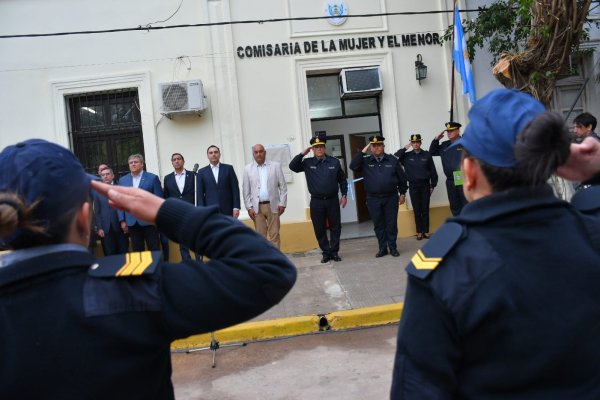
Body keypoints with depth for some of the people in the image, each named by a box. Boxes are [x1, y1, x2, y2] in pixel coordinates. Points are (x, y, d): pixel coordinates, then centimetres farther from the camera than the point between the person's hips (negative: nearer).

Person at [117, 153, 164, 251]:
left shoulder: (152, 178, 0)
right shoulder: (122, 180, 9)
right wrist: (122, 220, 3)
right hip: (132, 222, 3)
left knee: (154, 250, 2)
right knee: (136, 251, 9)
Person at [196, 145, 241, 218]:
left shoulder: (228, 168, 8)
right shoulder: (202, 172, 9)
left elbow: (235, 189, 3)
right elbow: (200, 193, 5)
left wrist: (236, 207, -6)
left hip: (228, 210, 0)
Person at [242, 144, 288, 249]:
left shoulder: (276, 166, 5)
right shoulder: (248, 169, 6)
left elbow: (283, 186, 3)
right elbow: (246, 190, 6)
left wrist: (282, 203, -4)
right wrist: (249, 207, -1)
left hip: (272, 205, -1)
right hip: (257, 207, 1)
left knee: (274, 235, 0)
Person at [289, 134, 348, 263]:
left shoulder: (334, 162, 3)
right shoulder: (308, 163, 3)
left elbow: (342, 179, 9)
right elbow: (293, 166, -8)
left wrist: (344, 195, 5)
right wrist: (302, 153, -10)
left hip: (332, 200, 0)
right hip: (316, 201, 0)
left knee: (335, 227, 5)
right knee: (319, 229, 5)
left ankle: (334, 252, 17)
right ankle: (326, 252, 17)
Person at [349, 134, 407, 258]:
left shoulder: (392, 160, 2)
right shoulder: (365, 161, 3)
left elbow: (402, 178, 7)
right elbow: (353, 166, -15)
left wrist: (402, 193, 7)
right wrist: (363, 151, -13)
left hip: (391, 197, -1)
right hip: (373, 199, 1)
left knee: (391, 223, 5)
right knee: (378, 225, 8)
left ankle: (393, 247, 16)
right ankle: (382, 248, 18)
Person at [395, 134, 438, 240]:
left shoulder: (427, 155, 1)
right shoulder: (407, 156, 2)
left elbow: (433, 171, 3)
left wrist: (433, 185, 0)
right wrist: (404, 148, -10)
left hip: (425, 185, 0)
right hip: (413, 186, 1)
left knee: (425, 209, 4)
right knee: (417, 210, 4)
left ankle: (426, 231, 12)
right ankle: (419, 232, 11)